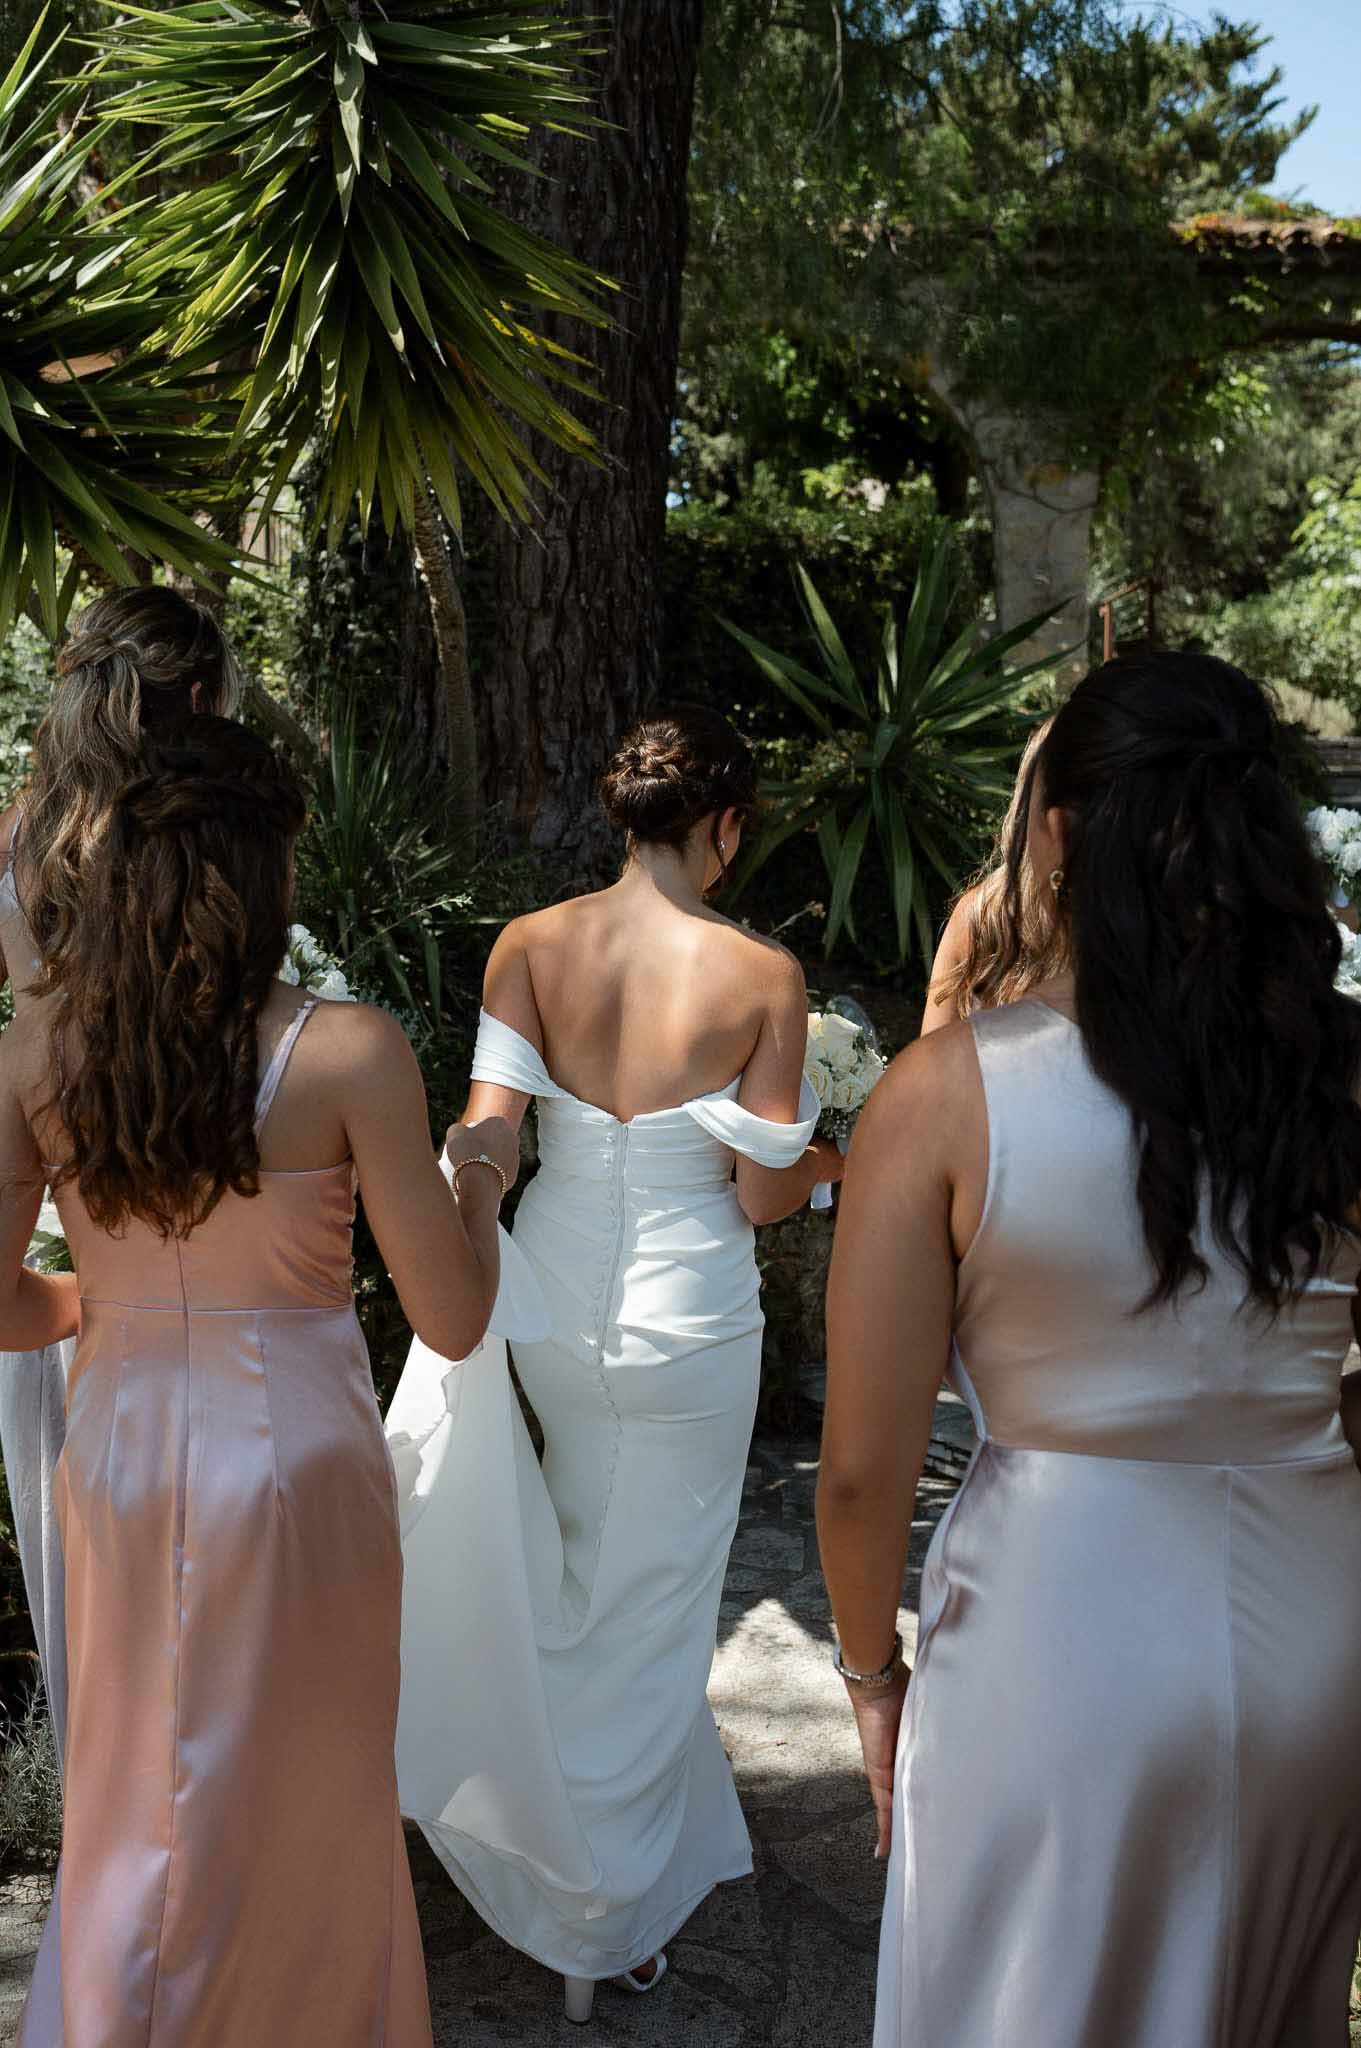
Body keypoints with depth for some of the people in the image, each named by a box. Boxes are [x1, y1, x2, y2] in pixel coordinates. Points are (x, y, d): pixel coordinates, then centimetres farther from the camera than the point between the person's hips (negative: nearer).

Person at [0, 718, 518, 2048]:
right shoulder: (348, 1052, -18)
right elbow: (452, 1320, -12)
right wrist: (482, 1180, 6)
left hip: (118, 1459, 3)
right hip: (293, 1468, -3)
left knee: (137, 1802, 23)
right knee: (303, 1809, 20)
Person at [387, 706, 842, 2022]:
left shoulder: (529, 944, -8)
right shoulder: (762, 975, -15)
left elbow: (485, 1136, -15)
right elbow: (765, 1193, -11)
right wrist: (833, 1160, 9)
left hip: (554, 1304, 3)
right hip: (690, 1321, -3)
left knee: (597, 1578, 28)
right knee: (648, 1611, 15)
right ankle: (606, 1923, 30)